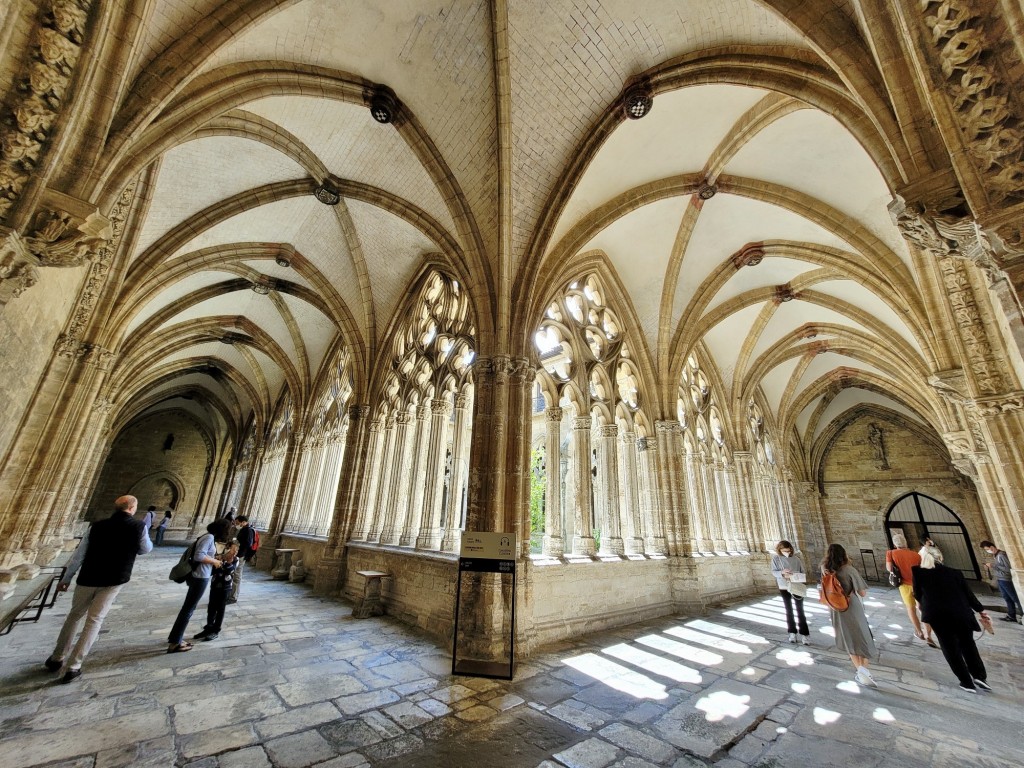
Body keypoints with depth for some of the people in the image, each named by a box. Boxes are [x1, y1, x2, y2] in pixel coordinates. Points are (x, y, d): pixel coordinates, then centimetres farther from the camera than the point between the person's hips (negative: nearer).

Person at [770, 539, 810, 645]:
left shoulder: (796, 558, -4)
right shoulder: (775, 558, -5)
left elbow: (802, 572, 0)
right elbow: (773, 572, -7)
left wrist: (803, 581, -18)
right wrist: (782, 573, -26)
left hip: (797, 587, 0)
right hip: (784, 588, 0)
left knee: (800, 611, 4)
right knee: (789, 611, 12)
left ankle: (804, 634, 13)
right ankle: (792, 633, 23)